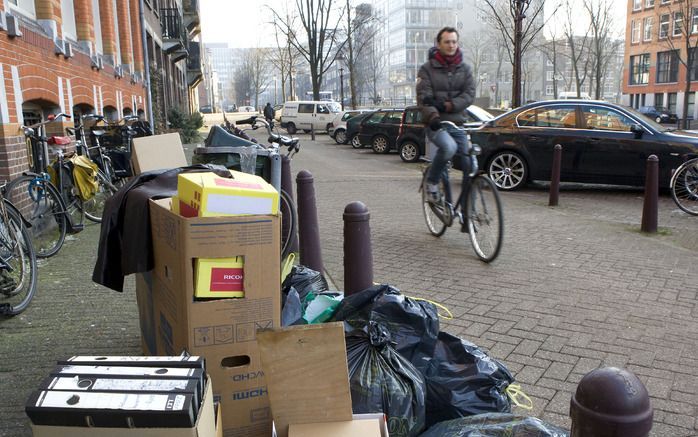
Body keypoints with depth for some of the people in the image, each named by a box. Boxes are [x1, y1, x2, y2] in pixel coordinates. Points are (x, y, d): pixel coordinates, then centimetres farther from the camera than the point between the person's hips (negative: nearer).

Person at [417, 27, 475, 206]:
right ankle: (431, 182, -11)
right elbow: (423, 97, -10)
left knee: (470, 167, -3)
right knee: (449, 147, -35)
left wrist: (447, 106, -17)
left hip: (457, 123, 4)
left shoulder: (465, 69, 12)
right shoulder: (427, 69, 2)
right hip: (435, 124, -4)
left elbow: (469, 94, -1)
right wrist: (433, 116, -29)